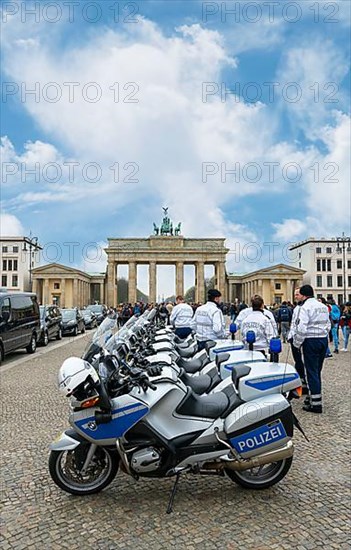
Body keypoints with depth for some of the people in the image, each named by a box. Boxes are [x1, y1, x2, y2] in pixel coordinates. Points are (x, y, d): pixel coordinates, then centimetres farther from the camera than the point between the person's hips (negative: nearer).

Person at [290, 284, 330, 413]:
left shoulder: (305, 307, -13)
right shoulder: (324, 307, 11)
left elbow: (302, 328, -18)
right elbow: (328, 325, 15)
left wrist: (297, 343, -7)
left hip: (311, 341, -8)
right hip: (323, 339, 8)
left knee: (312, 371, -2)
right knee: (317, 370, 16)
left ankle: (316, 403, 0)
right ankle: (312, 396, 27)